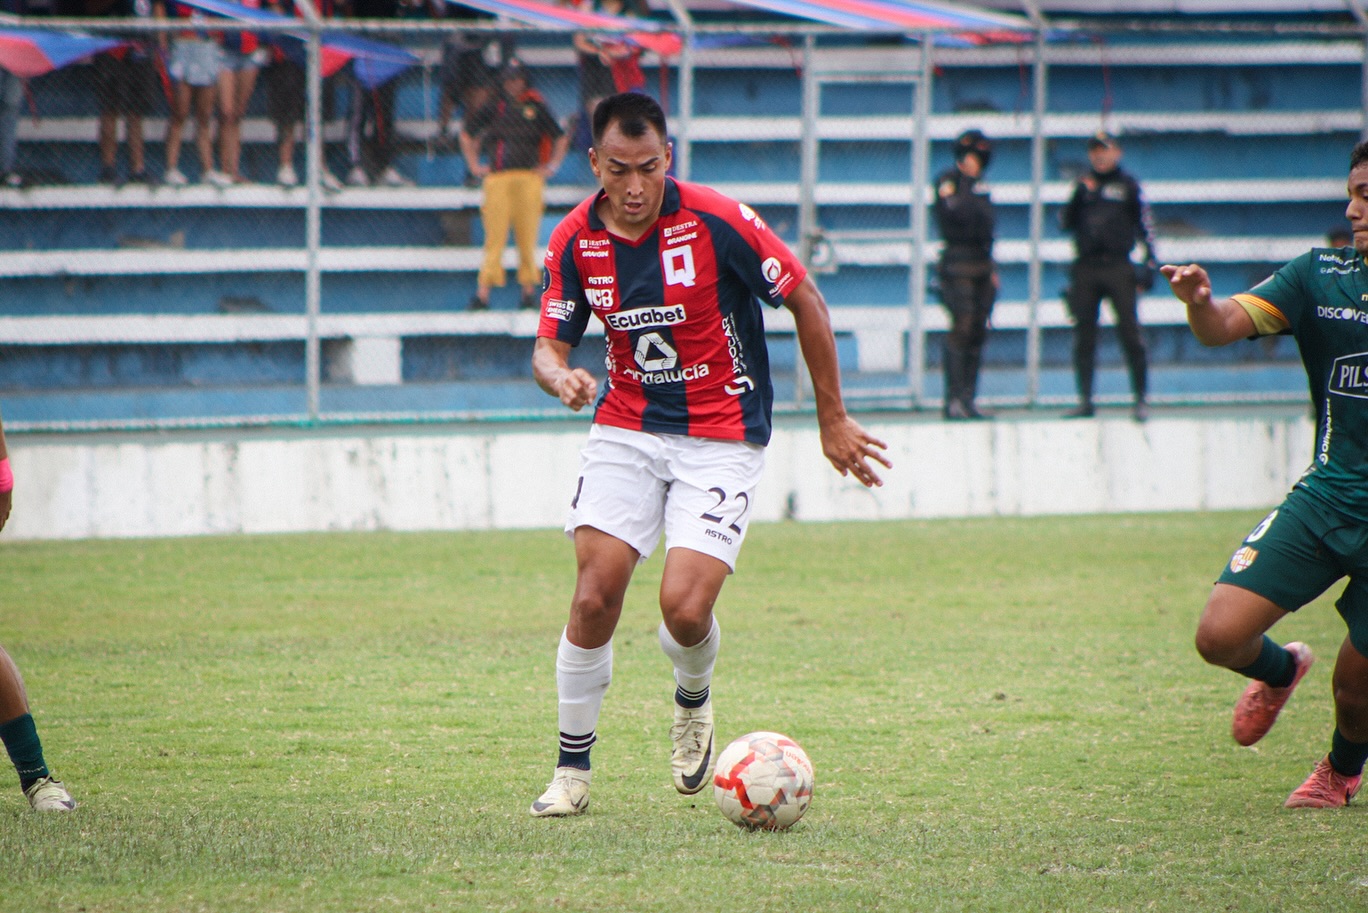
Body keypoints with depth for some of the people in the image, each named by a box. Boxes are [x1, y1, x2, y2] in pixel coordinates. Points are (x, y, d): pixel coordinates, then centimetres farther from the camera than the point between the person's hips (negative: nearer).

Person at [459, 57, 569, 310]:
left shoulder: (536, 108, 8)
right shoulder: (494, 107, 9)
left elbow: (560, 138, 18)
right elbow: (467, 134, 20)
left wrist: (551, 166, 9)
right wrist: (474, 165, 13)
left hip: (529, 178, 0)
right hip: (497, 178, 0)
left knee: (527, 237, 0)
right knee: (494, 235, -6)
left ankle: (529, 290, 8)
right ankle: (482, 293, -8)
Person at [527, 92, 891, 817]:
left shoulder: (717, 222, -17)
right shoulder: (574, 241, -6)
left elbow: (806, 302, -6)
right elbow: (548, 347, 1)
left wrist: (833, 420, -1)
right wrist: (561, 378, -26)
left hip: (722, 437, -3)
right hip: (626, 430, 3)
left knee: (685, 607, -17)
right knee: (594, 596, -12)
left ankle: (693, 701, 20)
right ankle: (572, 770, 4)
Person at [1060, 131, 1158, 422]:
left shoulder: (1128, 186, 6)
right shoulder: (1084, 185, 14)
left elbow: (1145, 226, 6)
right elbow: (1065, 223, 7)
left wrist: (1150, 266, -2)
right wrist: (1078, 197, -8)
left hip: (1118, 268, -3)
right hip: (1085, 268, 3)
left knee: (1130, 333, -8)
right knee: (1084, 336, 2)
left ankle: (1141, 400, -3)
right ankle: (1085, 400, 7)